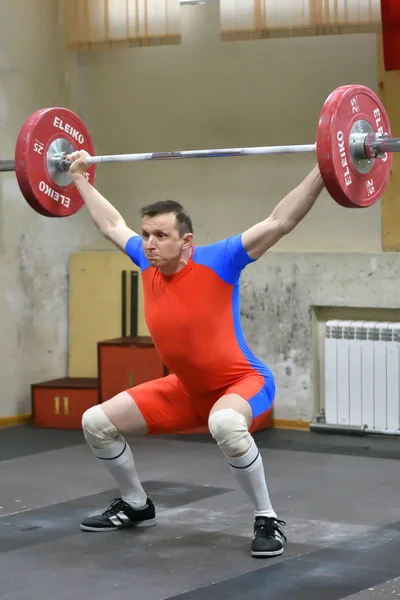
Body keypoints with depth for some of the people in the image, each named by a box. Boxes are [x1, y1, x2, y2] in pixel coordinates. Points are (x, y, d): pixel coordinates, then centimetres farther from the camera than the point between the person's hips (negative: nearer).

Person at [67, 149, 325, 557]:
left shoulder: (217, 261, -21)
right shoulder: (148, 264, -6)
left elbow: (279, 221, -23)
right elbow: (112, 225, 13)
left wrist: (323, 171, -28)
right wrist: (79, 177, 21)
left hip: (242, 383, -7)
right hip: (185, 390, 7)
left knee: (225, 424, -43)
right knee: (97, 422, 4)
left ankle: (267, 520, -25)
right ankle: (135, 506, 25)